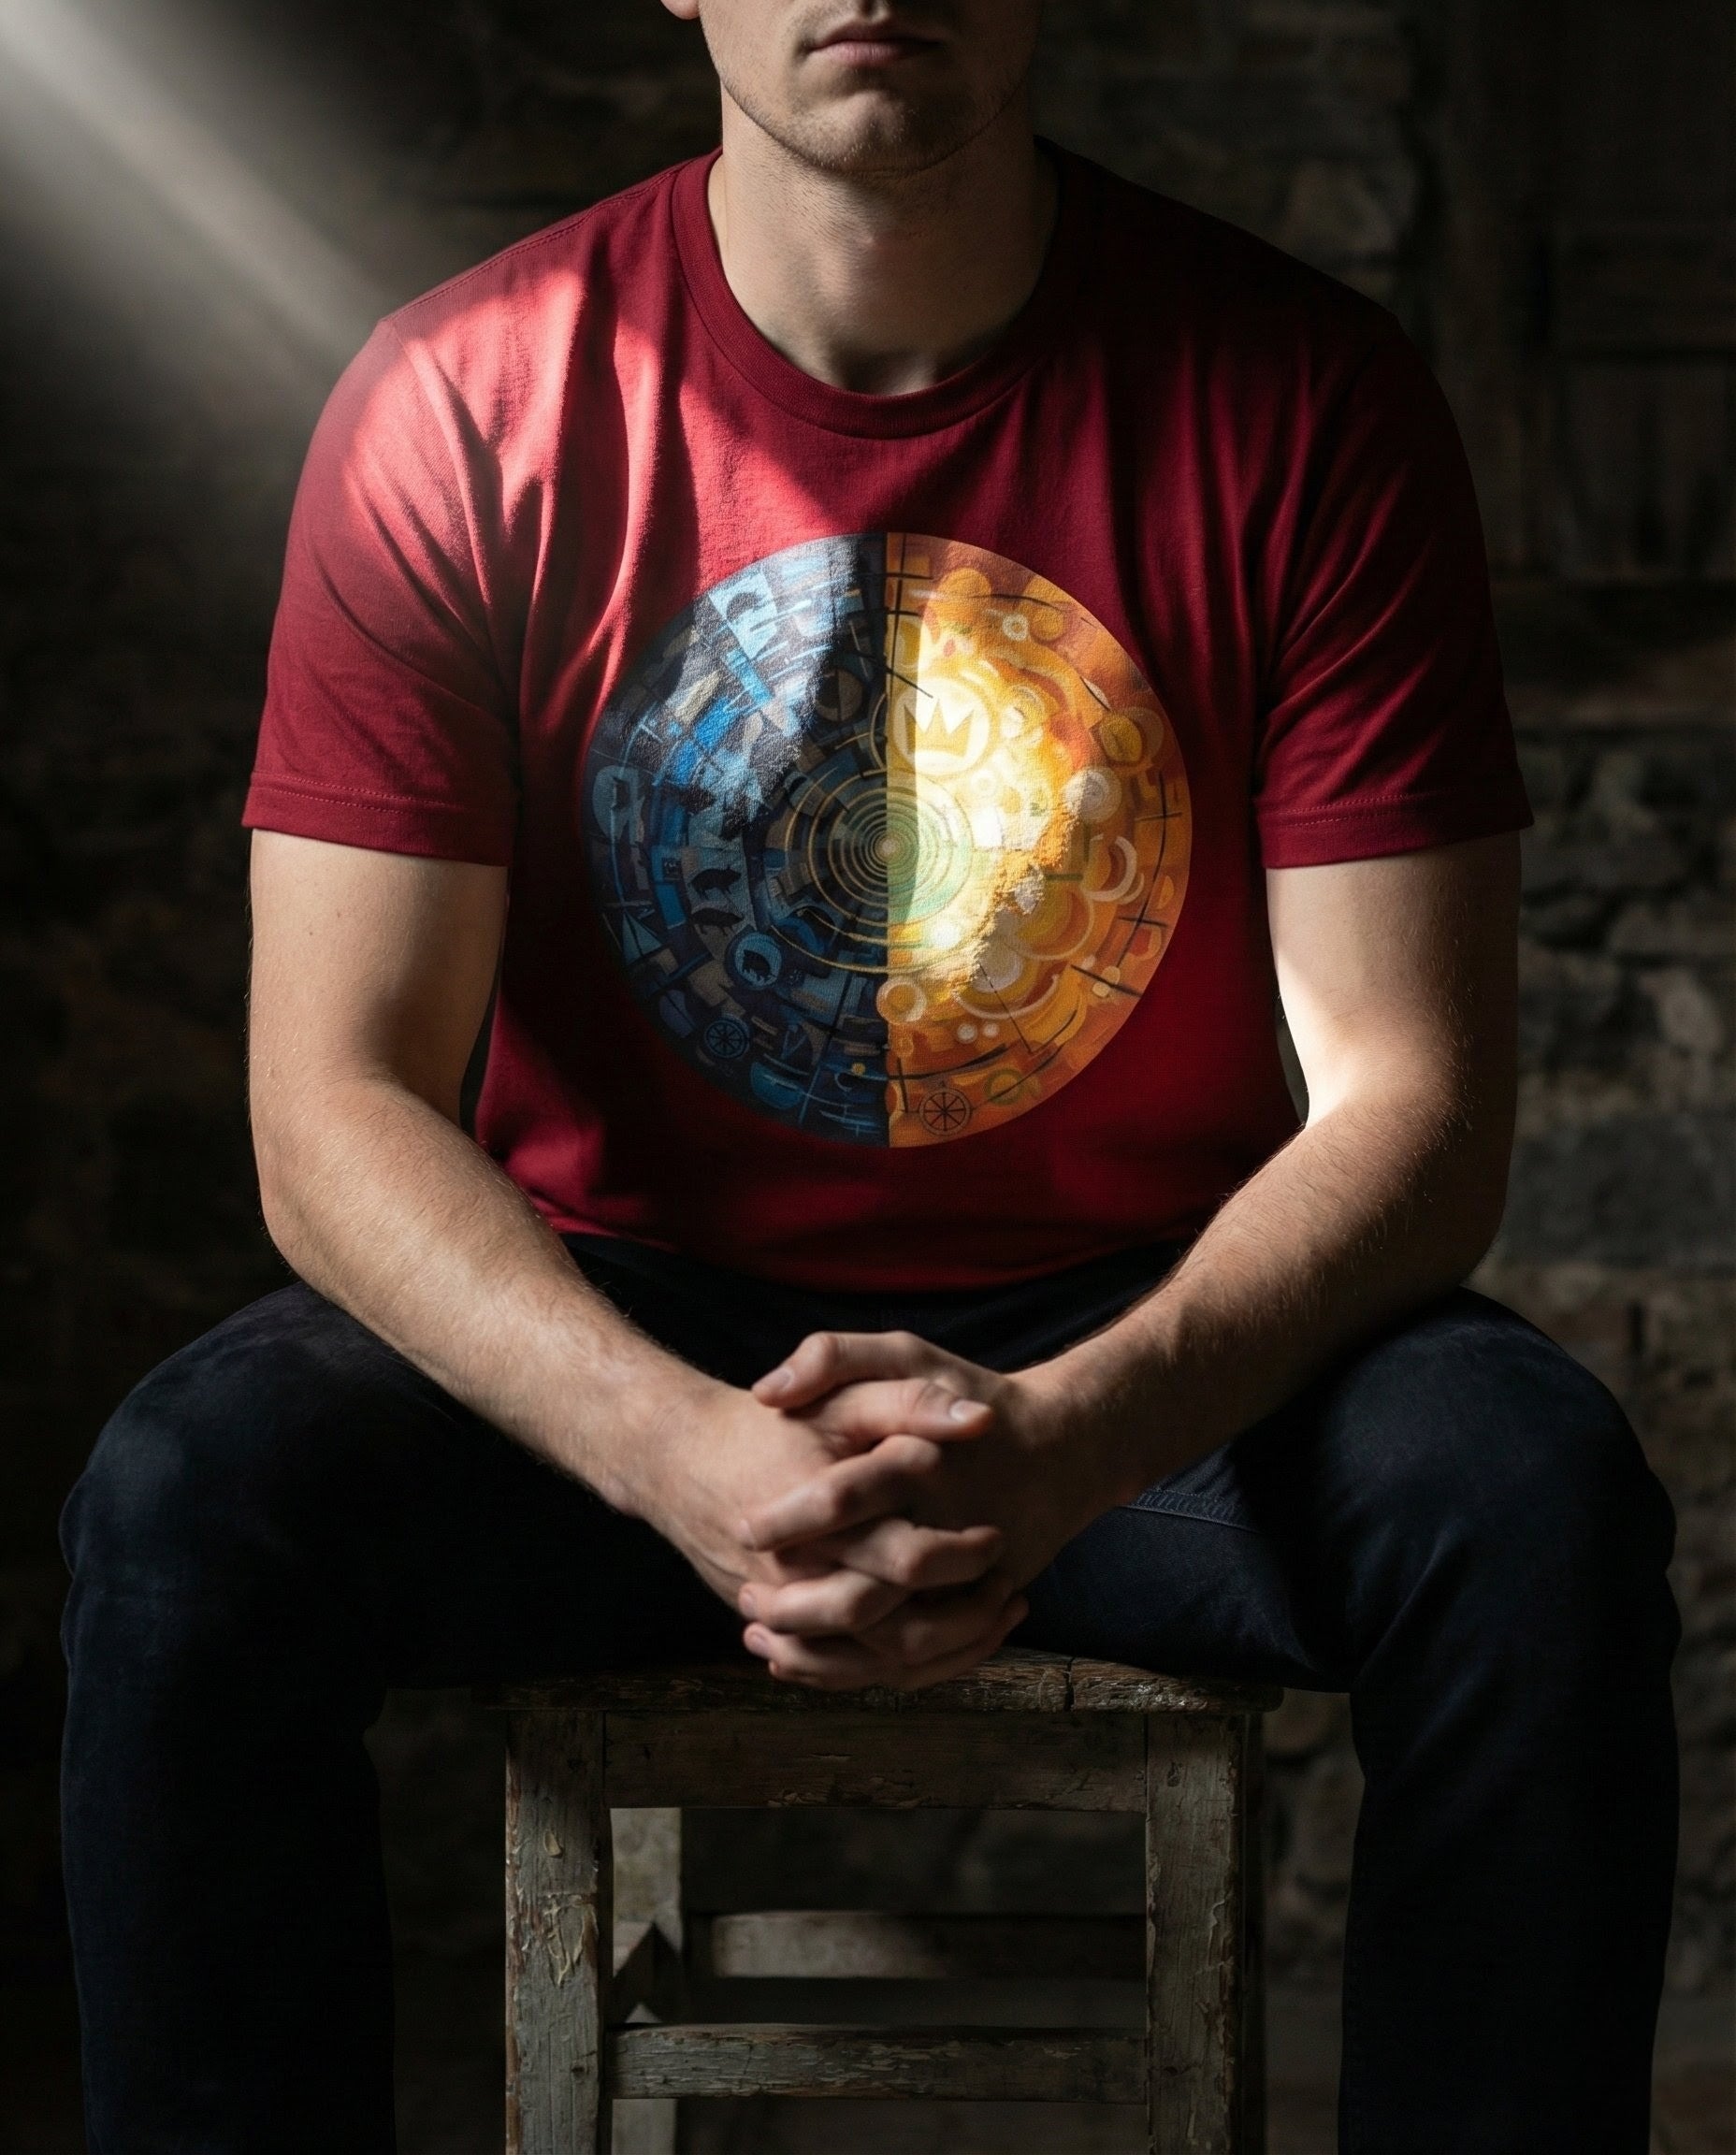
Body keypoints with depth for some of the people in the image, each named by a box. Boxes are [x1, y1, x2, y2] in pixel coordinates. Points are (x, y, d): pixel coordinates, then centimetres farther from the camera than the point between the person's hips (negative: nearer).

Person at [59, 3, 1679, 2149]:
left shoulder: (1302, 398, -9)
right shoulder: (460, 403, -8)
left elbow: (1411, 1098, -12)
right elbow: (336, 1108, -12)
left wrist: (1068, 1436, -32)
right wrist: (674, 1449, -32)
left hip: (1149, 1346, 0)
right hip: (622, 1336, 0)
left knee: (1532, 1499, -29)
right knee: (191, 1500, -27)